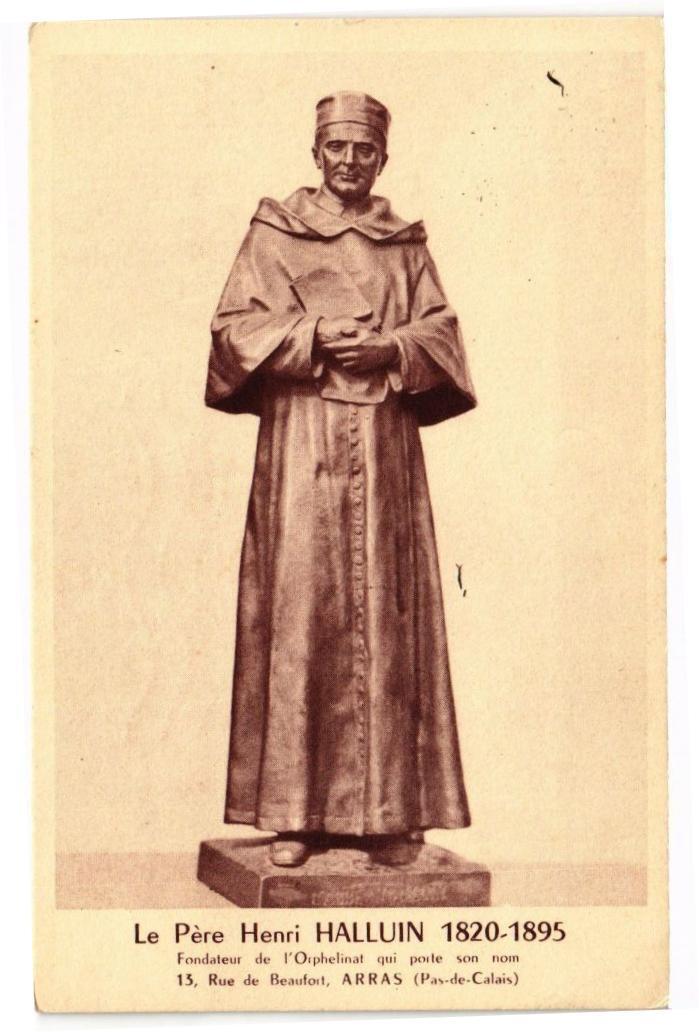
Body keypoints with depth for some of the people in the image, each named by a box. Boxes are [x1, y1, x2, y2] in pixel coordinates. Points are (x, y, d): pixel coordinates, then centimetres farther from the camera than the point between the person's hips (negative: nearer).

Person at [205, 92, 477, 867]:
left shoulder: (406, 245, 16)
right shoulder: (273, 233, 10)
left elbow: (441, 332, 11)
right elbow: (235, 325, 2)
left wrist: (390, 350, -9)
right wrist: (315, 336, -12)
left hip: (386, 448, 2)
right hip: (301, 441, -2)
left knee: (388, 617, -1)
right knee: (298, 612, -6)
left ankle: (387, 810, 5)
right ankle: (292, 812, -1)